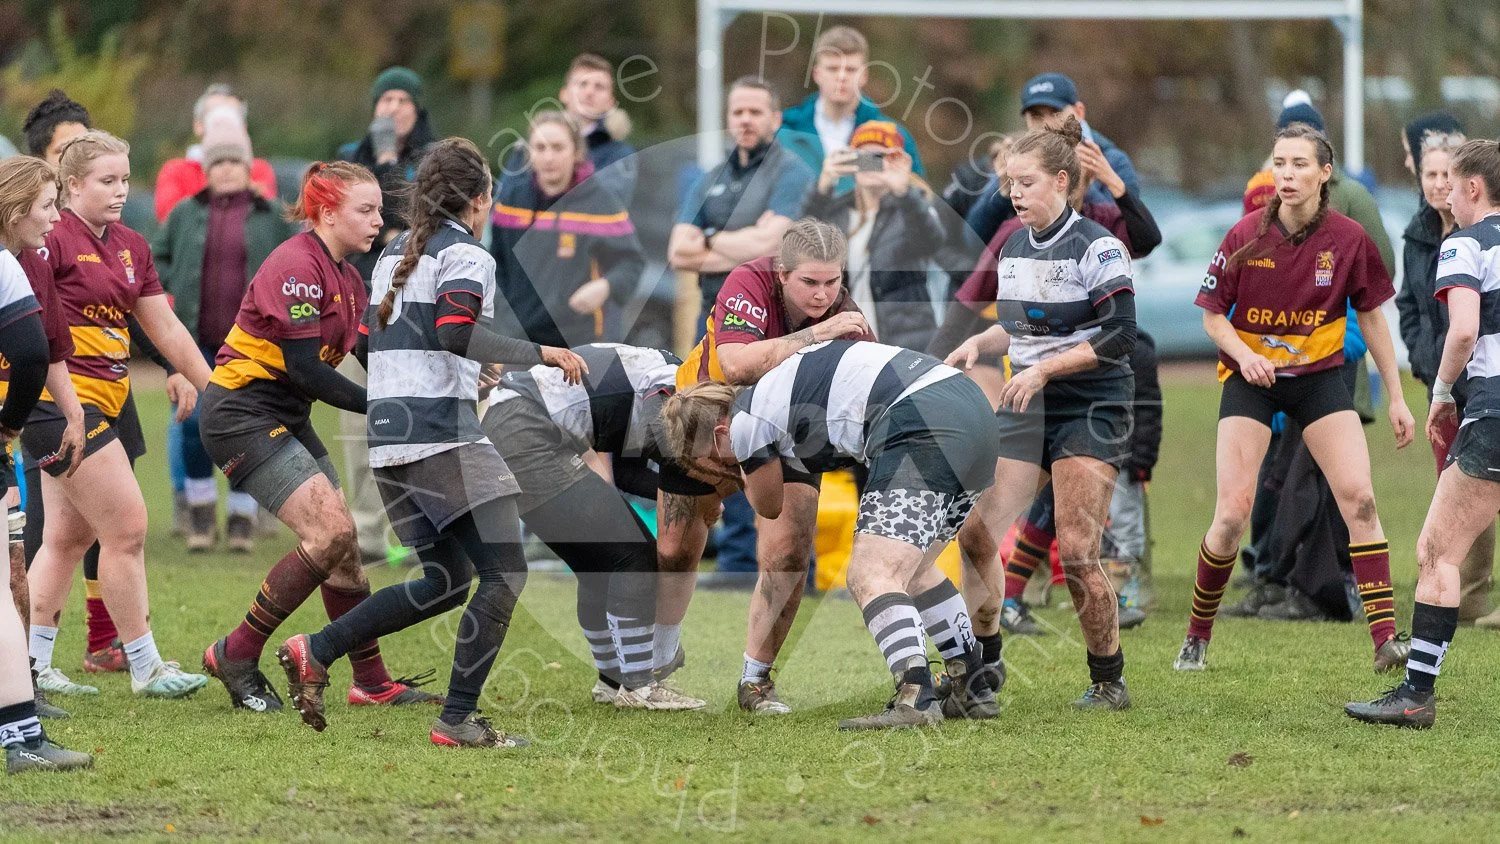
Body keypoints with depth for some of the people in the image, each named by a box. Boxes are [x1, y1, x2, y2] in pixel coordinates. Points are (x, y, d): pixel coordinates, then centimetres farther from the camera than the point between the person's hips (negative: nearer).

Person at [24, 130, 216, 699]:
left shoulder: (131, 248, 13)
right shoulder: (53, 238, -12)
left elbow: (165, 327, 19)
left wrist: (208, 385, 20)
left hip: (102, 401, 9)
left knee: (69, 535, 10)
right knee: (126, 526, -7)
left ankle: (33, 667, 15)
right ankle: (145, 668, 1)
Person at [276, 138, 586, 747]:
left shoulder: (393, 256, 19)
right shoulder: (466, 256, -6)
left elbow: (368, 343, 23)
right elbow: (455, 331, -22)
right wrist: (538, 353, -18)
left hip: (388, 437, 9)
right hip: (444, 434, -9)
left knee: (445, 582, 16)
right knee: (503, 571, -5)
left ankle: (314, 652, 9)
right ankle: (458, 720, -10)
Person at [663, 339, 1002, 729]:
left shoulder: (746, 422, 1)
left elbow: (769, 506, 19)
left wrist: (739, 471, 38)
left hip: (922, 427, -10)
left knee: (870, 575, -15)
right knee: (910, 571, 24)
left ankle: (915, 700, -33)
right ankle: (973, 693, 28)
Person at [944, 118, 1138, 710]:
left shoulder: (1097, 249, -12)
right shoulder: (1012, 248, 10)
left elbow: (1119, 338, -17)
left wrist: (1044, 367, -21)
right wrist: (978, 344, 3)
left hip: (1091, 412, -7)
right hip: (1026, 410, 7)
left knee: (1076, 551, -12)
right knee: (976, 533, -5)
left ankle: (1109, 681, 4)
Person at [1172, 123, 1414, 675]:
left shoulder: (1348, 239, -8)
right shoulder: (1246, 237, -11)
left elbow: (1371, 316, 4)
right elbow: (1213, 315, -2)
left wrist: (1395, 397, 4)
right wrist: (1243, 354, -22)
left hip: (1319, 376, 1)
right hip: (1251, 380, -1)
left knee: (1359, 499, -14)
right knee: (1232, 514, -10)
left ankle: (1386, 640, -13)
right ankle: (1197, 637, 10)